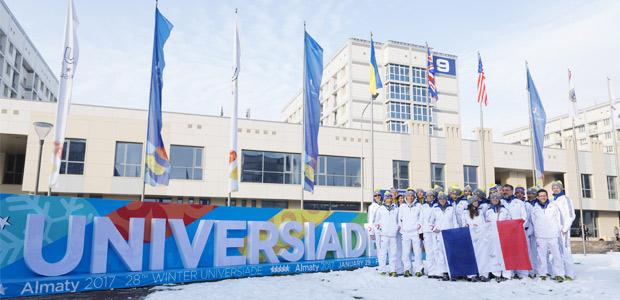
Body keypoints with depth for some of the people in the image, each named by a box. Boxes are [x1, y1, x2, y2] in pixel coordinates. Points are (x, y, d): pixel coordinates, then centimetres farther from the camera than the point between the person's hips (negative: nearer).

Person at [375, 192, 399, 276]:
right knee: (383, 252, -4)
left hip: (393, 234, 1)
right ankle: (382, 270, 2)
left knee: (393, 253, 1)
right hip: (383, 234, -1)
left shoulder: (396, 209, 12)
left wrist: (398, 227, 7)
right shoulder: (380, 209, 10)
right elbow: (376, 220, 16)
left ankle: (393, 270, 8)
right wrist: (378, 226, 2)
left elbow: (399, 220, 20)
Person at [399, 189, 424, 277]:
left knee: (417, 252, -4)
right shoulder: (402, 207, 14)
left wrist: (420, 230, -1)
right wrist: (401, 230, 8)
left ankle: (418, 270, 3)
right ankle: (407, 270, 6)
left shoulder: (419, 205, 9)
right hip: (405, 232, 2)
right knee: (406, 252, -2)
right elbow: (400, 219, 15)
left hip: (416, 232, -2)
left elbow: (421, 218, 6)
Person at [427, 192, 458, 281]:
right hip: (438, 233, 0)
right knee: (440, 253, -7)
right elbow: (430, 221, 16)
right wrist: (434, 228, 0)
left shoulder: (451, 208, 11)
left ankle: (448, 271, -3)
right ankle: (442, 272, -6)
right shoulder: (435, 209, 11)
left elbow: (455, 221, 10)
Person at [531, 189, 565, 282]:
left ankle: (558, 274, 4)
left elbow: (559, 219, 12)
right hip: (540, 236, 0)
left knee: (557, 254, -3)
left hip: (553, 235, 0)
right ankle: (543, 273, 7)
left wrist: (559, 231, 9)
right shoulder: (534, 209, 10)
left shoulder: (554, 206, 8)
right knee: (541, 255, 0)